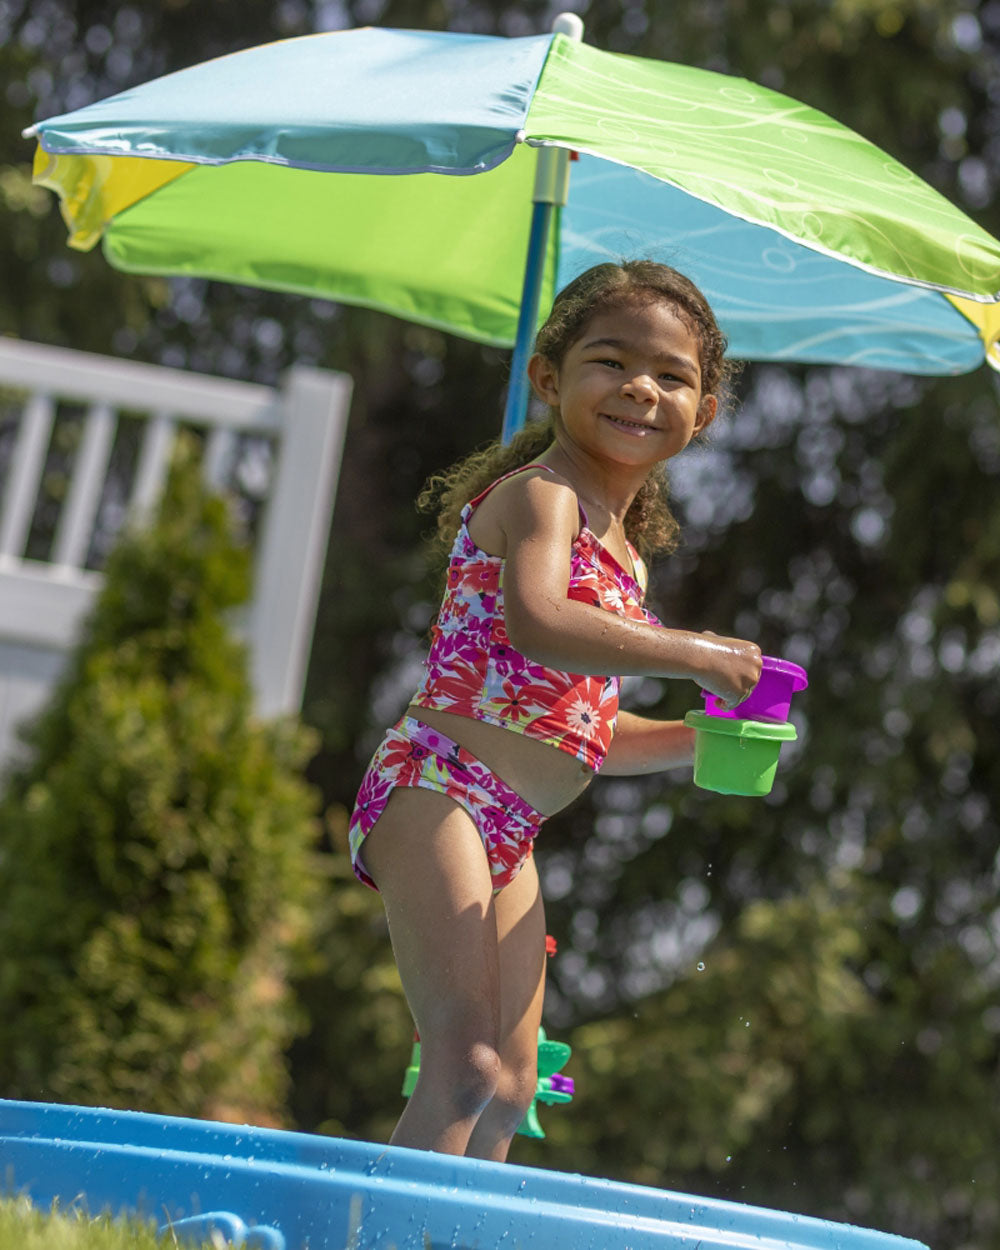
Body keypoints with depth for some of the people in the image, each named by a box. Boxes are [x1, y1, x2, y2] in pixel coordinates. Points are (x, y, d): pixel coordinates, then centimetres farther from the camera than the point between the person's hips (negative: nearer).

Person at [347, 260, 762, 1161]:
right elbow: (536, 626, -30)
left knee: (511, 1090, 11)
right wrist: (698, 656, -22)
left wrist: (699, 739, 14)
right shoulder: (541, 494, -7)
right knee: (465, 1067, -21)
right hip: (436, 790, -10)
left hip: (511, 837, 10)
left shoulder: (619, 550, 20)